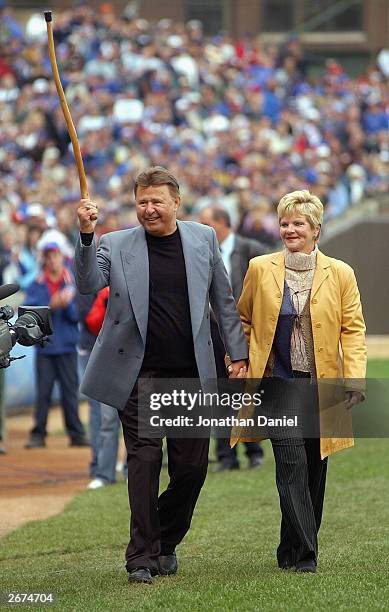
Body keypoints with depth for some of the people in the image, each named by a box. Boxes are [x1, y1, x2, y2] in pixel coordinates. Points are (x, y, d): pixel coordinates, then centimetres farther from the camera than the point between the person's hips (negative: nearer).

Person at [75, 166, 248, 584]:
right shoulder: (117, 245, 1)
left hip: (192, 374, 2)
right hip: (139, 374, -2)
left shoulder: (203, 239, 6)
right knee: (144, 460, -4)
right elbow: (88, 284, -14)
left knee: (192, 465, 5)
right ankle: (142, 556, 3)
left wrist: (238, 354, 9)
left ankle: (166, 541, 26)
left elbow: (223, 301, 11)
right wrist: (86, 236, -27)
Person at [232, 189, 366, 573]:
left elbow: (353, 329, 3)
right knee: (292, 463, -15)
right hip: (280, 382, -2)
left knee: (314, 470, 8)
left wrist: (355, 379, -8)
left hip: (322, 384, 2)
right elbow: (242, 319, 16)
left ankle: (292, 549, 22)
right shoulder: (260, 269, 5)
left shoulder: (340, 274, 4)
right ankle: (304, 554, -14)